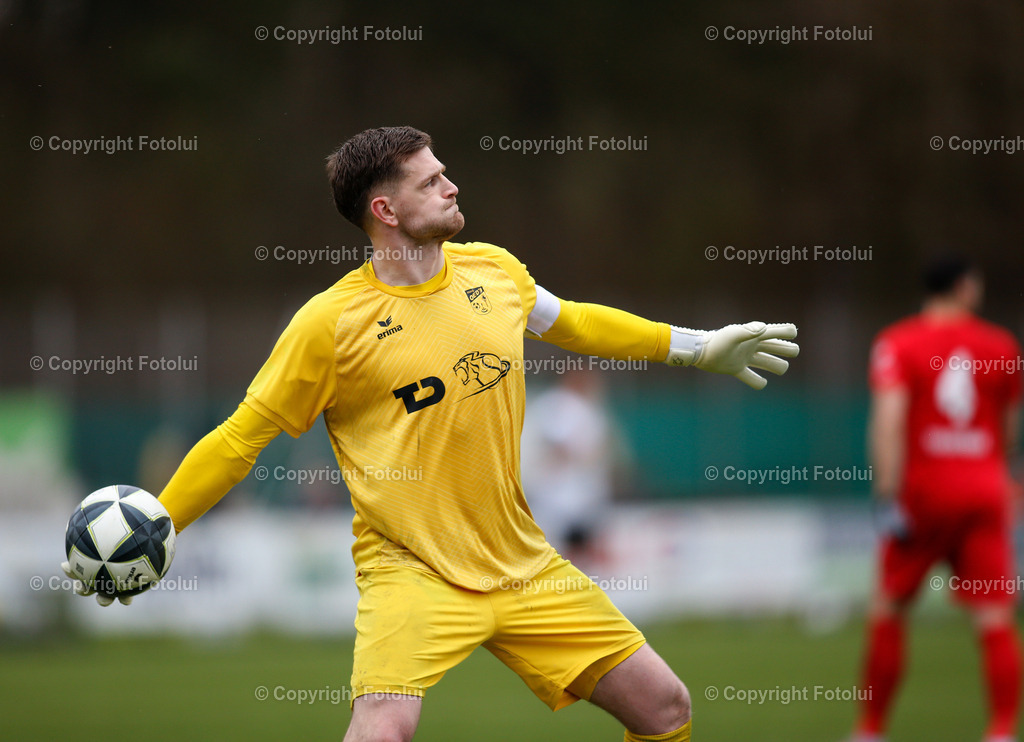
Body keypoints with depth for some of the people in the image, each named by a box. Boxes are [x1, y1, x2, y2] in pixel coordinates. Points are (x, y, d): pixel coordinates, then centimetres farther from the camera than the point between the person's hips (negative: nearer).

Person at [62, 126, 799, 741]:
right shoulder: (331, 322, -12)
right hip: (412, 570, -6)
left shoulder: (494, 270, 3)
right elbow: (241, 438, -5)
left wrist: (696, 347, 28)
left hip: (521, 565, 6)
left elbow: (570, 321, 24)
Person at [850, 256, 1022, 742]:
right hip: (985, 491, 1)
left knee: (887, 612, 11)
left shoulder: (897, 344, -2)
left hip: (923, 491, -1)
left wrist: (888, 498, -17)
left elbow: (888, 422, -15)